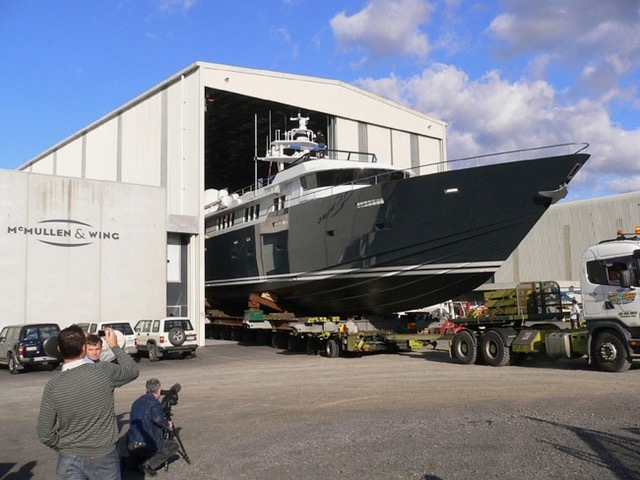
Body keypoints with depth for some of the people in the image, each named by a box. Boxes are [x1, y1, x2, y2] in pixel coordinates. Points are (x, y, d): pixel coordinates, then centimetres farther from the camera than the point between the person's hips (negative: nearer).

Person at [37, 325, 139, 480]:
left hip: (70, 460, 0)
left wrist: (64, 448, 10)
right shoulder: (105, 371, -15)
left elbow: (45, 433, -8)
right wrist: (115, 346, 17)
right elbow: (133, 370, 6)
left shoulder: (53, 386, -13)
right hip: (104, 457, 1)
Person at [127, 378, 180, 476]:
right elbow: (157, 418, -27)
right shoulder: (155, 403, -9)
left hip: (130, 447, 8)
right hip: (144, 446, -8)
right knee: (174, 446, 8)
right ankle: (149, 464, -7)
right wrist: (168, 424, -7)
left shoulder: (137, 402, 16)